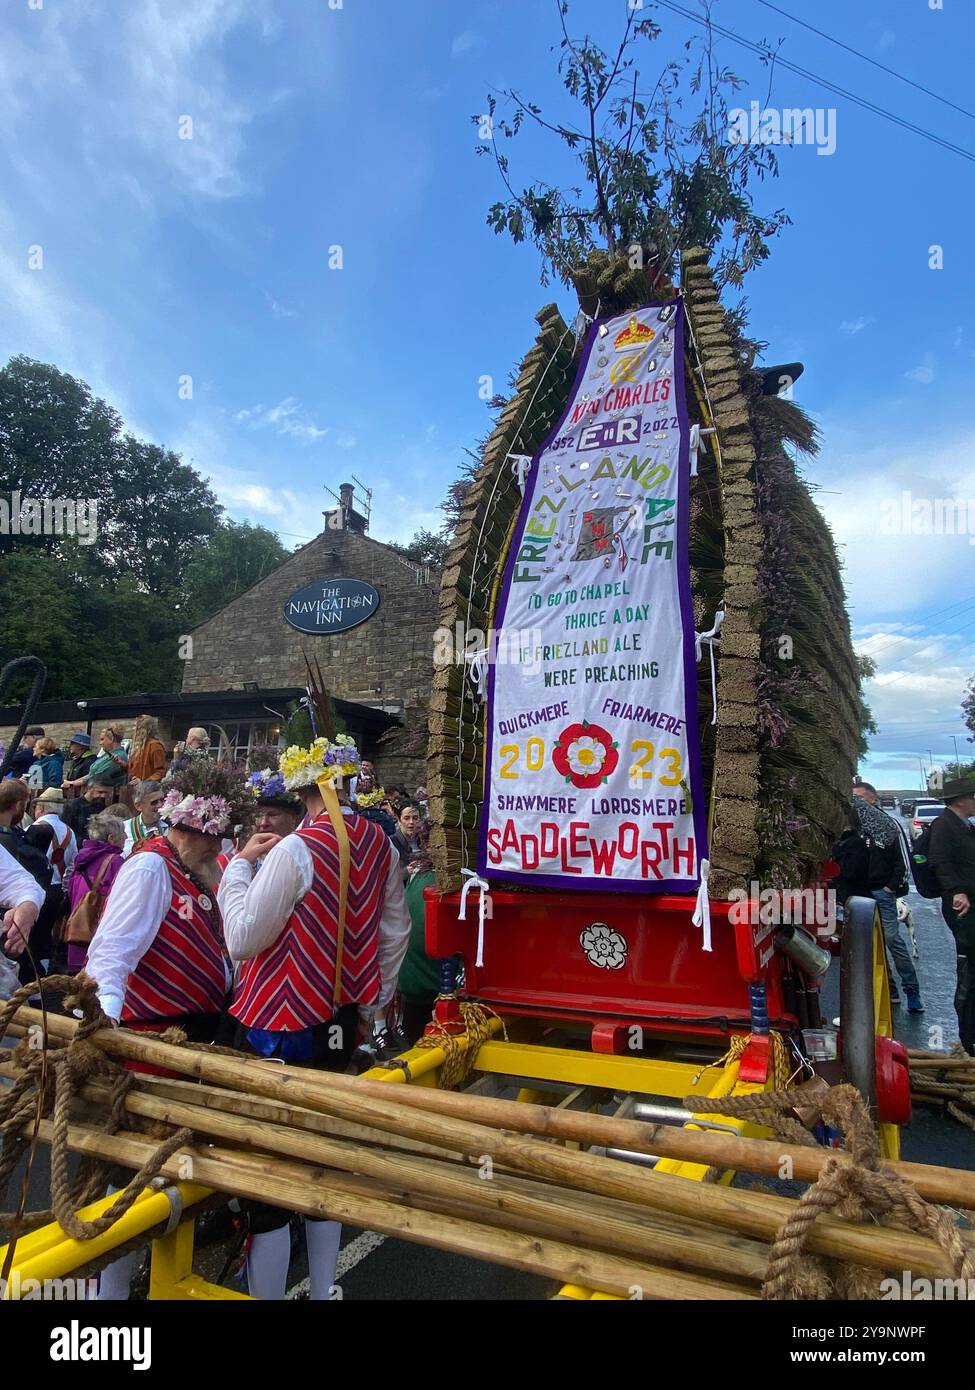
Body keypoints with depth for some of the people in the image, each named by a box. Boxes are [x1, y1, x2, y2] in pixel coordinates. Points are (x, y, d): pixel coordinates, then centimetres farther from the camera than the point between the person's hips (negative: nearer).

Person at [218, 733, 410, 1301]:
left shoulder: (296, 850, -20)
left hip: (282, 1023, -6)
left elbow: (243, 939, -15)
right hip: (341, 1020, 7)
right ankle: (323, 1289, 33)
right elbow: (396, 933, 9)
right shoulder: (379, 844, -1)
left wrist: (239, 865, -4)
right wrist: (372, 1005, 19)